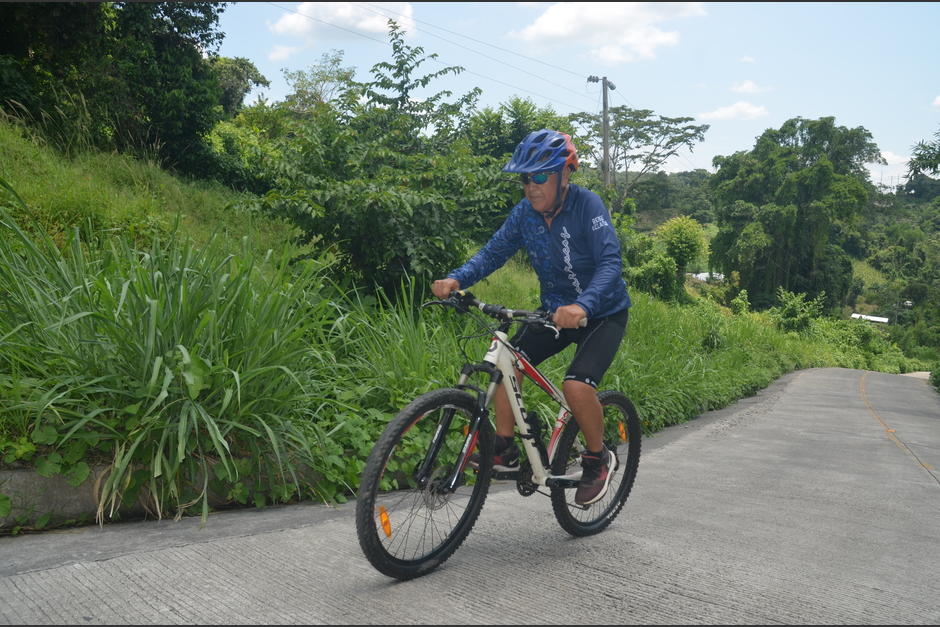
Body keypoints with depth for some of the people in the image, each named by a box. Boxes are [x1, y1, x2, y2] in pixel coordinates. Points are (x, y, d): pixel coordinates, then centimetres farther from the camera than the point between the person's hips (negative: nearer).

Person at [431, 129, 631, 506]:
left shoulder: (587, 205, -22)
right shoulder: (525, 212, -7)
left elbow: (610, 262, -33)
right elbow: (494, 251, -11)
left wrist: (583, 305, -51)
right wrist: (455, 279, -31)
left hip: (602, 313, -5)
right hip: (556, 310, 5)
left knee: (577, 385, -24)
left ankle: (599, 459, 3)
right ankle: (505, 449, -1)